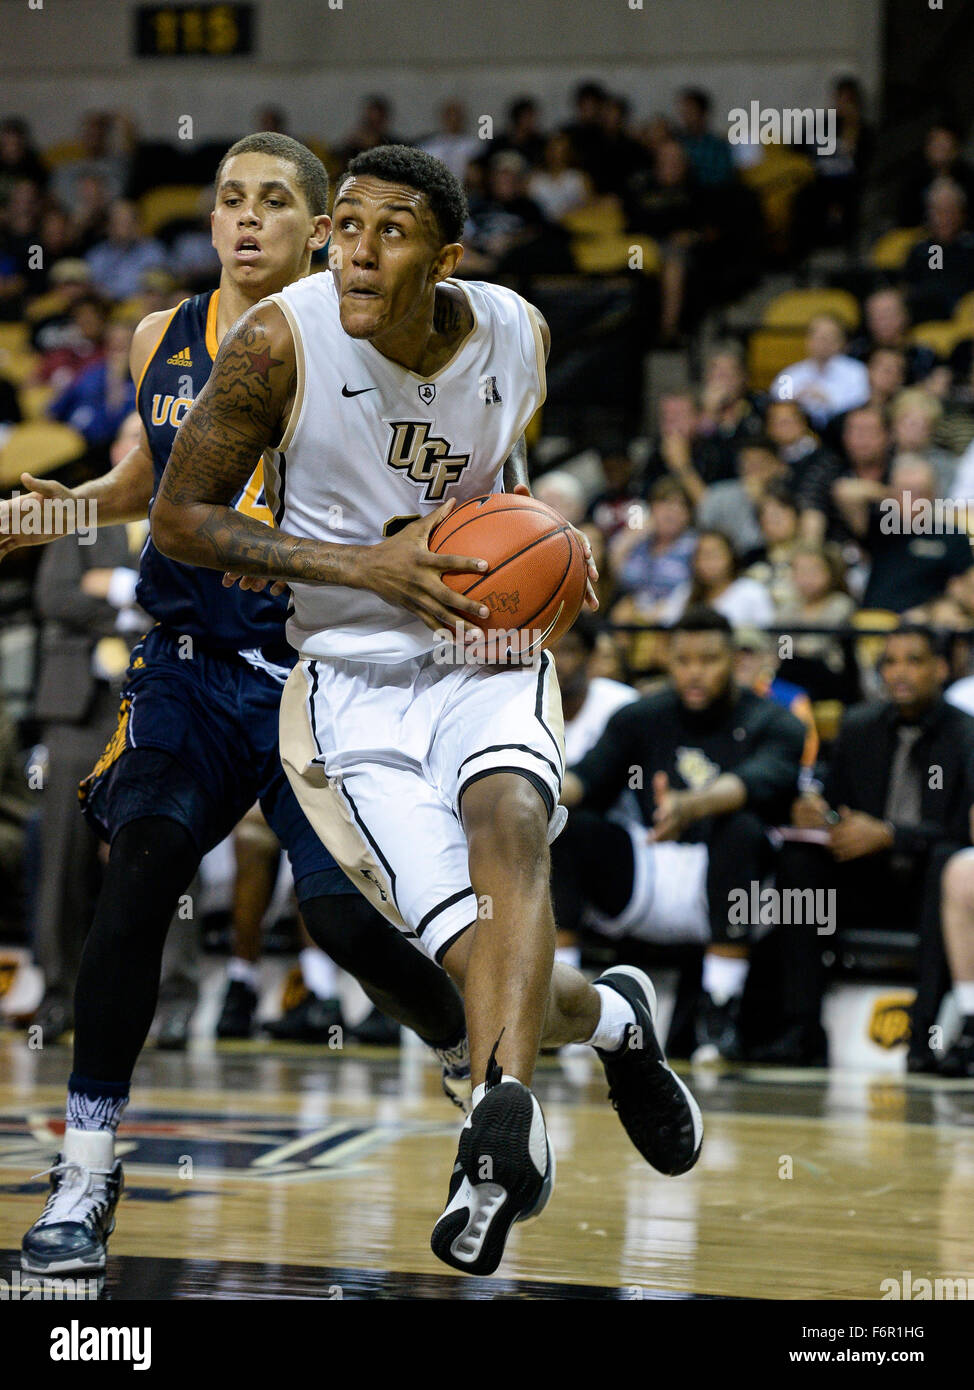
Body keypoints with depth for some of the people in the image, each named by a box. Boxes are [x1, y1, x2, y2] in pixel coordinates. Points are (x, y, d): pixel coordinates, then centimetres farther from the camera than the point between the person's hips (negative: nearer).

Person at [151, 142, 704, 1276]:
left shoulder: (517, 335, -2)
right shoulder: (283, 341, -14)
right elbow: (179, 518, -8)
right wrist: (361, 564, -18)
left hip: (487, 658, 2)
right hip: (354, 684, -1)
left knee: (508, 819, -32)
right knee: (485, 962, -14)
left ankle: (501, 1122, -45)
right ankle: (611, 1020, 20)